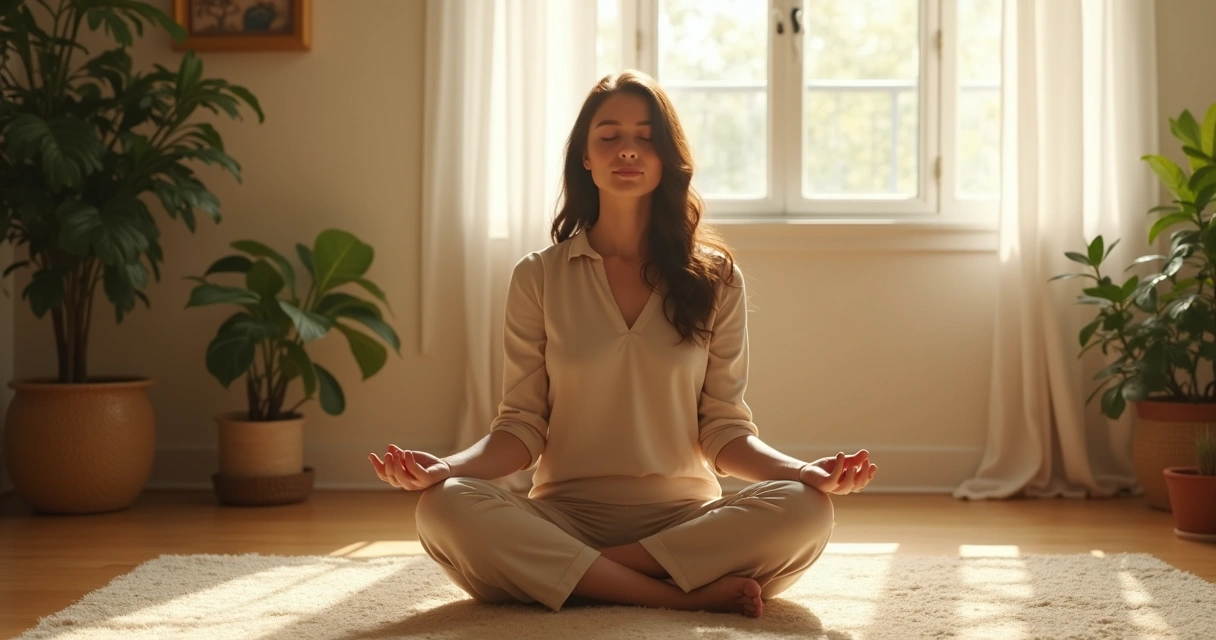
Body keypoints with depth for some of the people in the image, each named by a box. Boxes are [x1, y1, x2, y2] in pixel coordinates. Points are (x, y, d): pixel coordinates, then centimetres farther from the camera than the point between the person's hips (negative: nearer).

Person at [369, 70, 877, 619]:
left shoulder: (714, 278, 7)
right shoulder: (538, 278, 6)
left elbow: (723, 429, 5)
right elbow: (522, 425, 3)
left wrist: (806, 470, -14)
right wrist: (445, 467, -17)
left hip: (684, 519, 1)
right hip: (564, 517, 0)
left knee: (804, 511, -29)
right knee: (443, 507, -30)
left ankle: (563, 573, -23)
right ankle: (685, 594, -28)